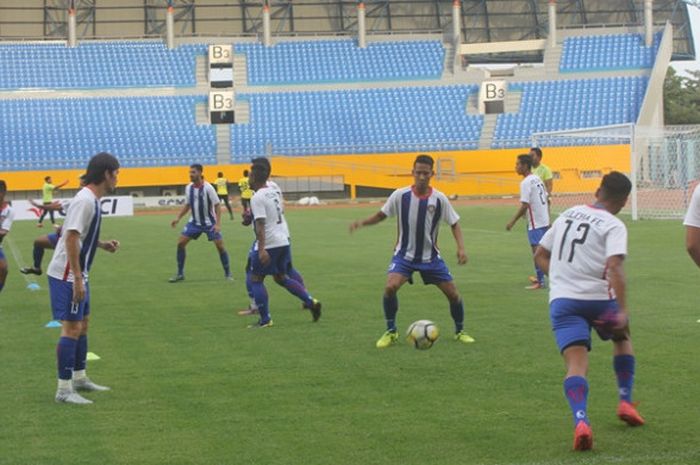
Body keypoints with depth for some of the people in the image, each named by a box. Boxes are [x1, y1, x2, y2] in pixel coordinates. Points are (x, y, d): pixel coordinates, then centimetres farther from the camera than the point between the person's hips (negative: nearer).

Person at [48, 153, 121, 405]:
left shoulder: (92, 200, 11)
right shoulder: (85, 200, -19)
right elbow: (71, 238, -24)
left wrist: (102, 245, 8)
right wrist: (77, 279, -25)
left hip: (77, 275, 10)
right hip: (67, 275, -10)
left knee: (83, 324, 17)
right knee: (72, 328, -9)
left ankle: (79, 378, 29)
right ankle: (64, 389, -5)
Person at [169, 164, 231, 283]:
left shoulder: (208, 188, -17)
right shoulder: (189, 188, -2)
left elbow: (217, 205, -15)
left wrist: (218, 224, -23)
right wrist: (178, 218, 0)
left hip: (209, 222, -5)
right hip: (194, 222, 5)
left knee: (220, 245, -11)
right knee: (180, 243, -4)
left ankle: (227, 274, 5)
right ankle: (180, 274, 8)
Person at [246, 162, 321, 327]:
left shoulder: (257, 198, -16)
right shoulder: (274, 191, 9)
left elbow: (260, 225, -23)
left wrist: (261, 249, -27)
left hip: (268, 243, -8)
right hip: (283, 240, 8)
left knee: (256, 279, 4)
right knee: (281, 278, 20)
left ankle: (265, 319, 2)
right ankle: (311, 302, 11)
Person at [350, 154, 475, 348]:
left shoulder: (439, 199, -9)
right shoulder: (400, 195, -11)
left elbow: (454, 223, 2)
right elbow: (382, 215, 0)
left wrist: (461, 247, -12)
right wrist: (362, 222, -18)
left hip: (430, 256, 1)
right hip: (404, 254, -1)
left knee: (453, 294, 0)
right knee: (390, 287, -26)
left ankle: (460, 331, 26)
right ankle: (391, 332, -6)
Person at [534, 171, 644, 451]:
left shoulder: (568, 215, 14)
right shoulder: (614, 226, -5)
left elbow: (540, 255, 20)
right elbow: (614, 267, -21)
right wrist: (622, 311, -23)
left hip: (561, 300, 3)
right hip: (598, 298, -3)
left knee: (576, 364, -8)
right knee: (622, 337, 29)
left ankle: (581, 421, -32)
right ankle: (625, 402, 27)